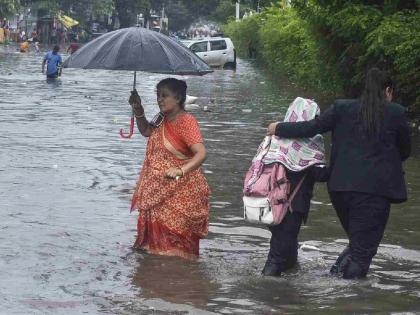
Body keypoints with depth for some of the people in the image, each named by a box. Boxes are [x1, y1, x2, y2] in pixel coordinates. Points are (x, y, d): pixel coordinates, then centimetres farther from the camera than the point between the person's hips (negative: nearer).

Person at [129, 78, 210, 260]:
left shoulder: (186, 122, -19)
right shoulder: (162, 119, 7)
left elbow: (201, 153, -30)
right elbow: (146, 131, 28)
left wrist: (181, 170, -44)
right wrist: (138, 110, 12)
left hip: (181, 190, -8)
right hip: (159, 189, 8)